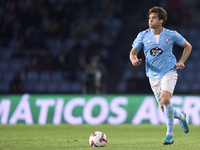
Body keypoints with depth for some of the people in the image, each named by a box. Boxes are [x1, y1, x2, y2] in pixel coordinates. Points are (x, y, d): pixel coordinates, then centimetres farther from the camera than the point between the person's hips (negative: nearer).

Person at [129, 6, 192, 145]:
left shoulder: (171, 35, -6)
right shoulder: (143, 36, -2)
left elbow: (188, 46, 10)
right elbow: (133, 52, 6)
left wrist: (181, 62, -2)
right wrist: (134, 60, -17)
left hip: (169, 72, -3)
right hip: (153, 75, 3)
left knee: (165, 99, -27)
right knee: (164, 109, 5)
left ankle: (170, 134, -15)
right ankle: (181, 116, 39)